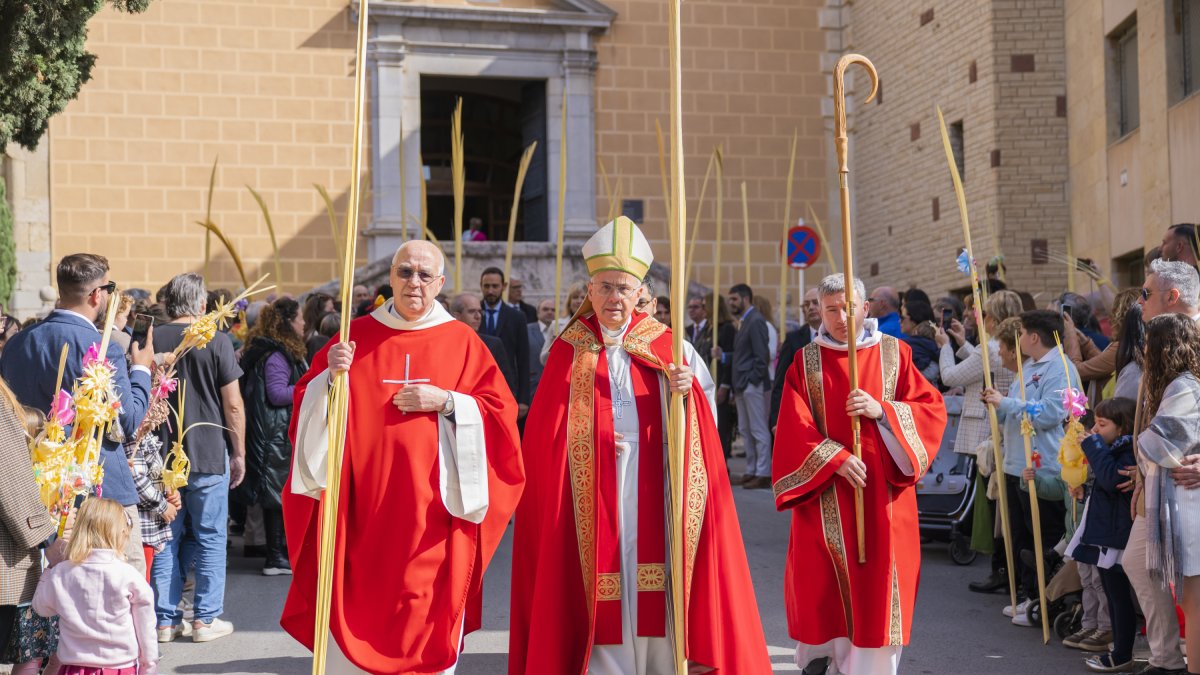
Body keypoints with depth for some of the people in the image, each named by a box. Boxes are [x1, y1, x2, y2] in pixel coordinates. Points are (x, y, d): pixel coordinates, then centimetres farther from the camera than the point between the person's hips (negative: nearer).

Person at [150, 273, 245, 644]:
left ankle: (165, 619, 13)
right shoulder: (217, 341, -9)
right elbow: (233, 405, -8)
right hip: (208, 458, -3)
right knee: (211, 538, 7)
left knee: (166, 539, 10)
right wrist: (238, 453, 3)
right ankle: (207, 619, 9)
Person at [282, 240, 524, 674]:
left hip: (432, 514, 0)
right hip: (361, 511, 1)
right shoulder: (357, 335, 7)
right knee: (357, 611, 1)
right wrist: (332, 375, -13)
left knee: (428, 621, 2)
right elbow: (307, 405, 6)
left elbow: (501, 411, 1)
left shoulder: (462, 341, 5)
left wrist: (446, 402, -12)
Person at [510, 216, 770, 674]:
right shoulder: (569, 350, 6)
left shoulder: (663, 345, 8)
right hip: (593, 506, -1)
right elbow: (547, 433, 1)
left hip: (652, 498, 1)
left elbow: (697, 426, 1)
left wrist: (684, 393, -19)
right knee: (604, 616, -1)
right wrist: (593, 437, -14)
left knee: (658, 610, 0)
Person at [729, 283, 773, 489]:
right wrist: (737, 386, 13)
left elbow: (762, 355, -17)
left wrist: (753, 381, -18)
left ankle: (763, 474, -3)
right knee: (746, 430, 12)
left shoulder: (756, 321, -12)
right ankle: (751, 471, 18)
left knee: (759, 431, -6)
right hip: (742, 386, 10)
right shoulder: (746, 321, 18)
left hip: (753, 385, -10)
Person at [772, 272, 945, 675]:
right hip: (826, 497, 0)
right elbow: (795, 429, -5)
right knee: (825, 584, 2)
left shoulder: (894, 353, 5)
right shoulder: (806, 363, 4)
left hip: (883, 494, 0)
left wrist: (881, 410, -14)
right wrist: (836, 459, -19)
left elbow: (932, 409, 1)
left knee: (878, 581, -3)